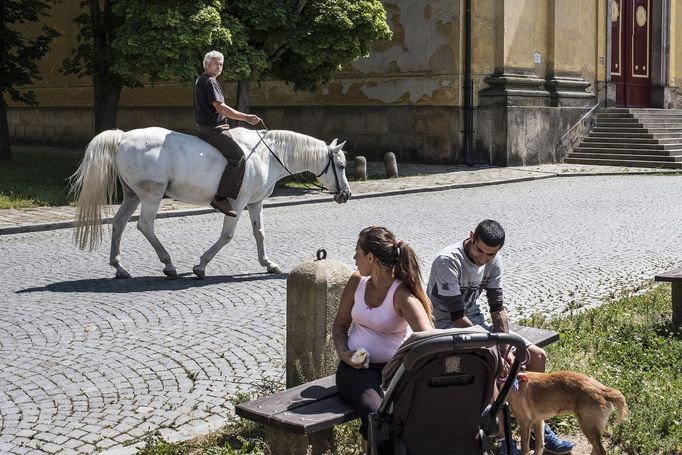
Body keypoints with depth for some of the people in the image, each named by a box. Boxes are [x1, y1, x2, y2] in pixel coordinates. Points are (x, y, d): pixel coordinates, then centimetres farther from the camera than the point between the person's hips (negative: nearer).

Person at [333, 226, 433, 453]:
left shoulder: (402, 295, -13)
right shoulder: (357, 282, 5)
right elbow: (340, 324, 18)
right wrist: (344, 353, -2)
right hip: (356, 367, 2)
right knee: (375, 414, -30)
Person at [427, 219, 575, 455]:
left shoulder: (493, 261, -3)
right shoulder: (447, 261, -25)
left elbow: (497, 307, -1)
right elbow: (457, 316, -26)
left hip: (475, 320, 8)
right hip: (446, 326, -8)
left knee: (538, 356, 1)